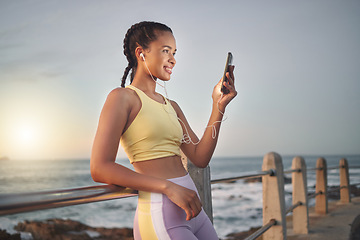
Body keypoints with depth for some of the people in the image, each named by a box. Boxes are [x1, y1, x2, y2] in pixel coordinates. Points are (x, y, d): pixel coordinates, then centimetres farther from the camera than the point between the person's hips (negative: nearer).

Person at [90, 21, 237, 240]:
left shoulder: (171, 106, 17)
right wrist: (168, 187, -19)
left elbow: (200, 158, 9)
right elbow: (100, 169, -14)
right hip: (159, 215, -7)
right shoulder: (122, 97, -4)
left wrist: (219, 106, 3)